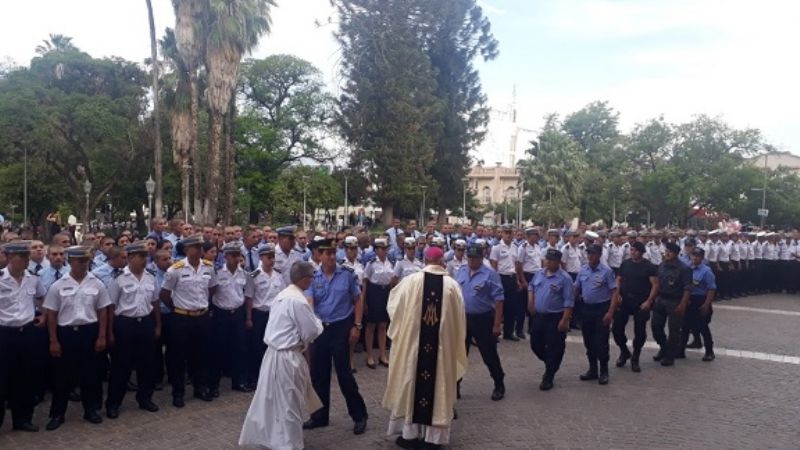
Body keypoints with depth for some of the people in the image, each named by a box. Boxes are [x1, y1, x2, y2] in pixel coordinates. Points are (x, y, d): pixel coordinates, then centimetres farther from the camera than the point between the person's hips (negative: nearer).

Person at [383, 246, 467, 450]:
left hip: (412, 341, 0)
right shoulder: (452, 284, -6)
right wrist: (455, 344, 16)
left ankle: (410, 433, 19)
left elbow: (394, 307, 6)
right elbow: (459, 319, 2)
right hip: (442, 344, 0)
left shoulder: (411, 281, -8)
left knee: (412, 382, 12)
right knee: (438, 384, 10)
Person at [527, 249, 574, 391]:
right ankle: (550, 365, 39)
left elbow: (569, 302, -17)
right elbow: (531, 286, 25)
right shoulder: (539, 274, 5)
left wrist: (564, 320, -22)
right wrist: (530, 301, 11)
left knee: (554, 348, 3)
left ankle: (548, 378, 15)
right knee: (535, 344, 14)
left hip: (555, 318, -6)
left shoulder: (564, 278, -15)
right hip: (538, 316, 6)